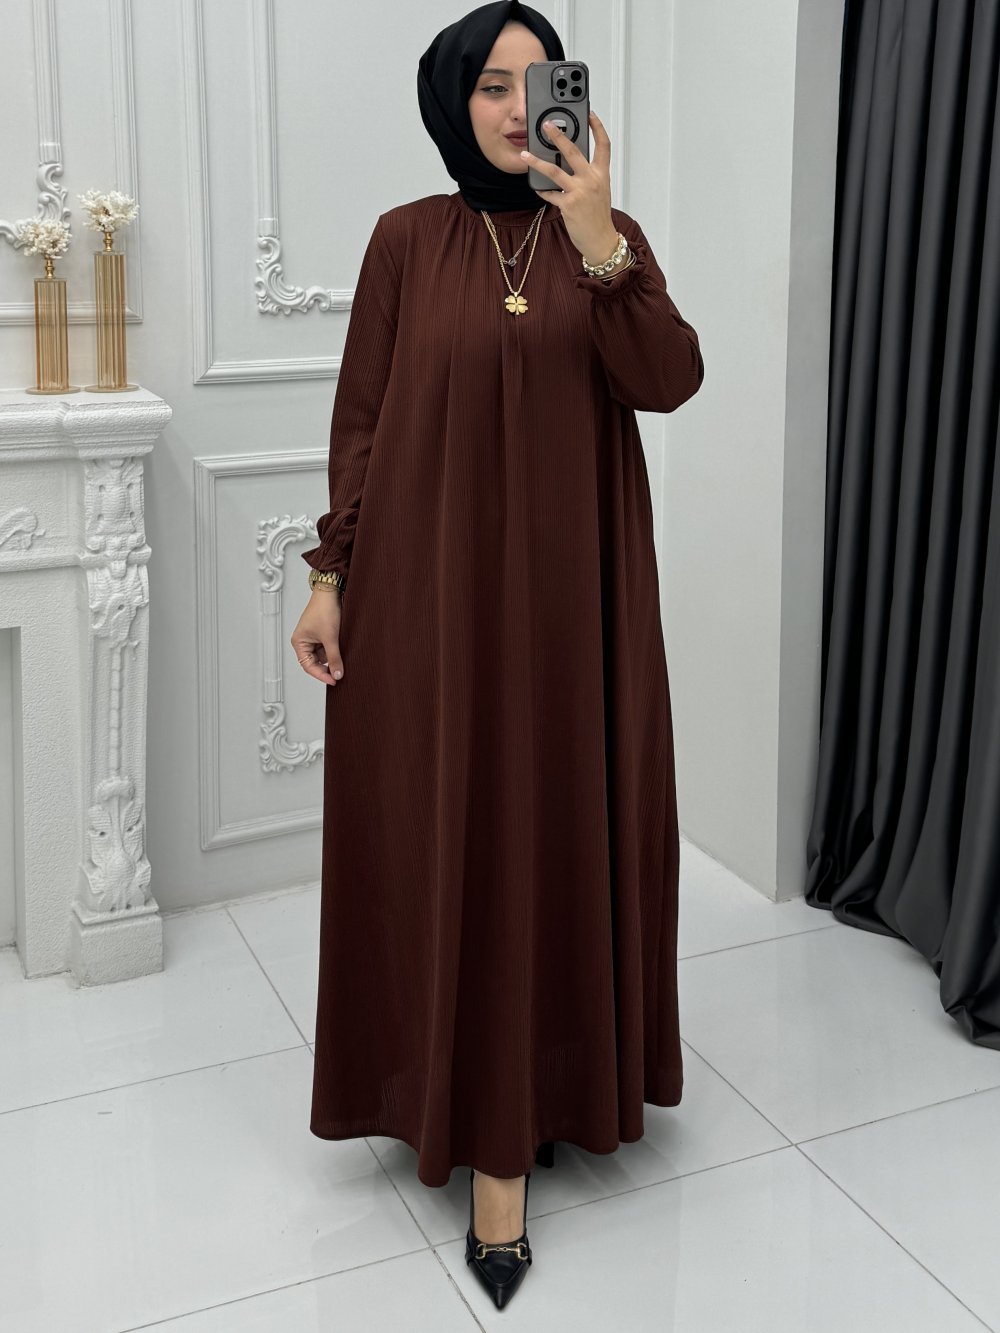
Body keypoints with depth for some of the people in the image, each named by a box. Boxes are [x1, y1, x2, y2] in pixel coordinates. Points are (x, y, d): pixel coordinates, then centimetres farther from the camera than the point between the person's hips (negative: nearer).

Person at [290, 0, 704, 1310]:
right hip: (429, 586, -1)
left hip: (570, 588, 2)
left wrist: (599, 246, -24)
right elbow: (359, 417, 2)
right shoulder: (408, 239, 2)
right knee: (448, 841, 2)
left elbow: (669, 381, -11)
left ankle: (534, 1091, 28)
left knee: (557, 832, 8)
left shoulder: (611, 236, 5)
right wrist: (330, 578, -3)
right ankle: (485, 1123, 14)